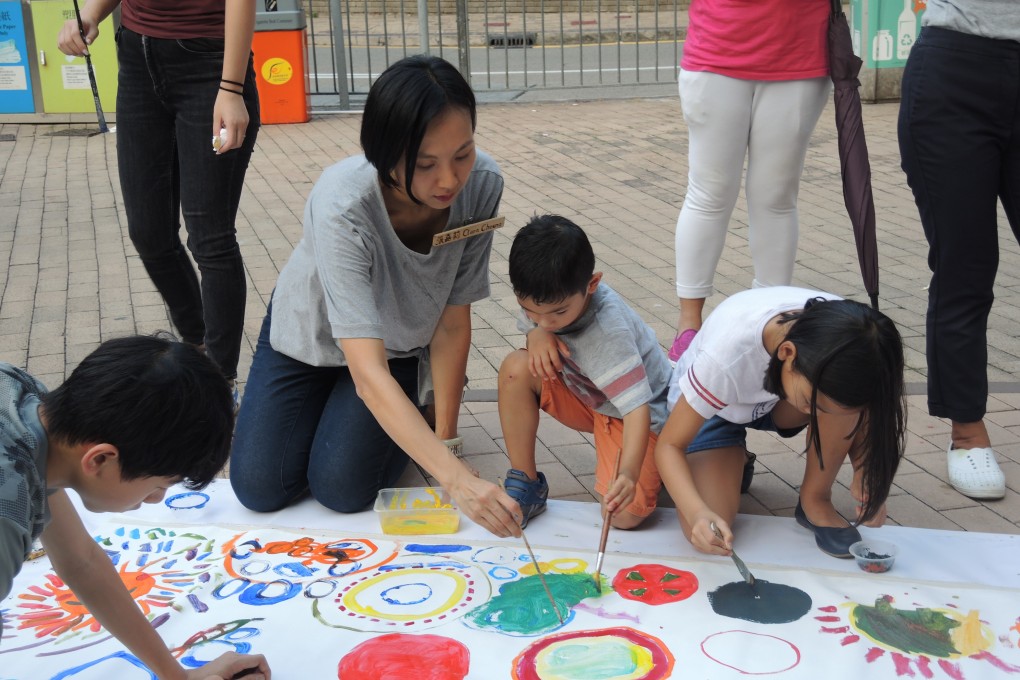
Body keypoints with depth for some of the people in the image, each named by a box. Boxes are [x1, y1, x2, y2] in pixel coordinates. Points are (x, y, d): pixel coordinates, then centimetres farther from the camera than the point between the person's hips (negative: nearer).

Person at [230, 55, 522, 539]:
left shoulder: (482, 184, -30)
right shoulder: (341, 205, -41)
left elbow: (452, 323, -18)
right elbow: (368, 371, -45)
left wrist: (445, 437, -17)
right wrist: (457, 479, -54)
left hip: (400, 339, 1)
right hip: (310, 332, -1)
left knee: (342, 489, -13)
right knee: (260, 488, -5)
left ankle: (403, 421, 17)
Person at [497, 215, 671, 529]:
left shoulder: (609, 332, -36)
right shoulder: (547, 296, -19)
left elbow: (637, 407, -38)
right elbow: (533, 325, 2)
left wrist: (629, 473, -53)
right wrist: (537, 335, -24)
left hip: (635, 414, -5)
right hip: (587, 398, 6)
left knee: (625, 514, -24)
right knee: (516, 368, -23)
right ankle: (525, 483, -9)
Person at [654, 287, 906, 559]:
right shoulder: (727, 354, -41)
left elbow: (859, 408, -11)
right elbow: (669, 445, -31)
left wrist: (864, 473, -29)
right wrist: (698, 512, -49)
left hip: (777, 403, 3)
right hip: (714, 406, -2)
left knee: (841, 395, -33)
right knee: (707, 534, -24)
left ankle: (816, 498, -10)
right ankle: (734, 462, 8)